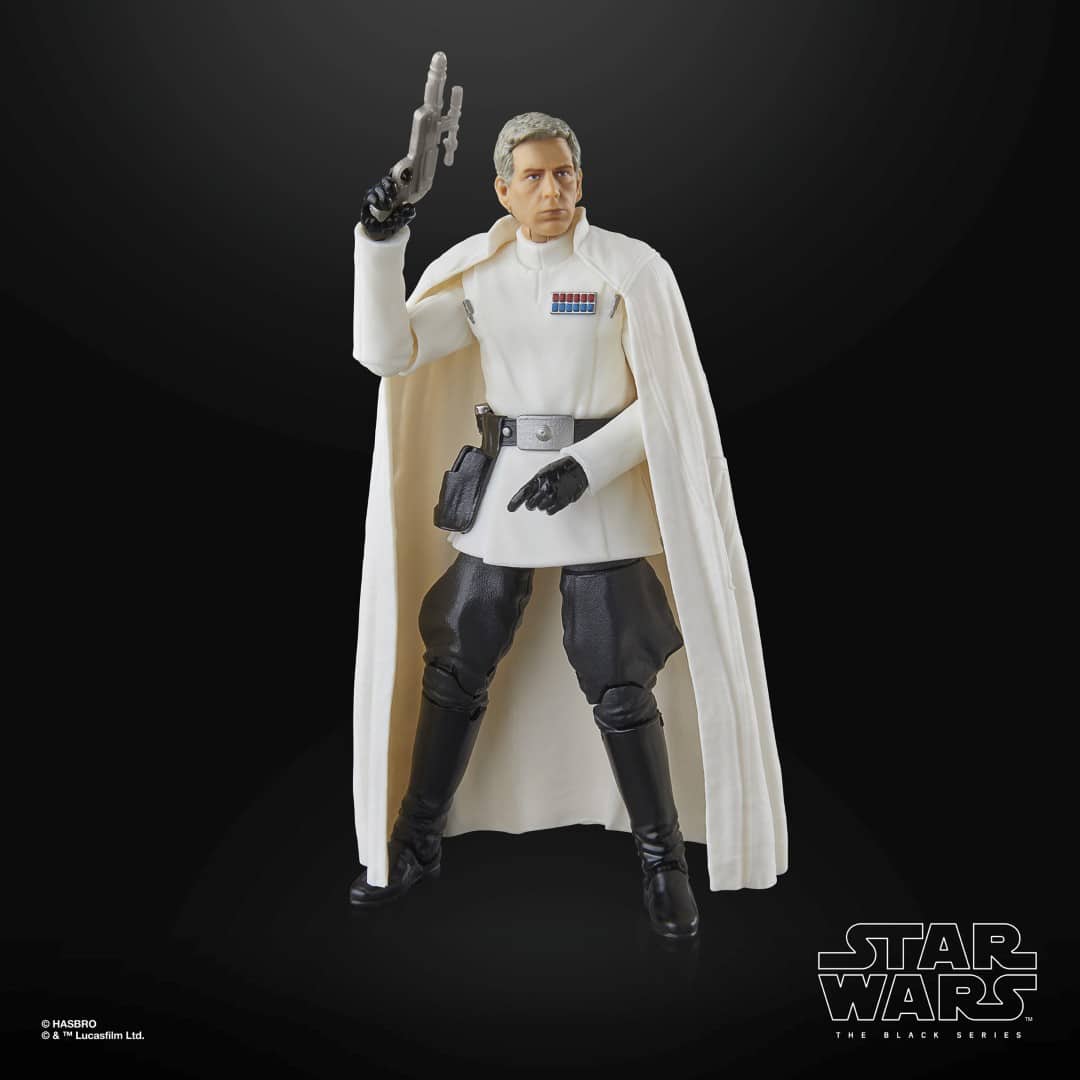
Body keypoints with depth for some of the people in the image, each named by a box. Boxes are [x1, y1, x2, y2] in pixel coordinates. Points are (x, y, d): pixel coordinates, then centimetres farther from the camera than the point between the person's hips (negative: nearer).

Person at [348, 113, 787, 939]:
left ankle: (663, 859, 20)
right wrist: (380, 248, -19)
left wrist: (589, 465, -18)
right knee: (454, 670, 9)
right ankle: (418, 840, 28)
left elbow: (668, 399, -6)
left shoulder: (633, 268, -5)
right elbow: (387, 353, -7)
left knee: (620, 687, -1)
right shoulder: (472, 271, 3)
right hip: (500, 494, 3)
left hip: (602, 498, -3)